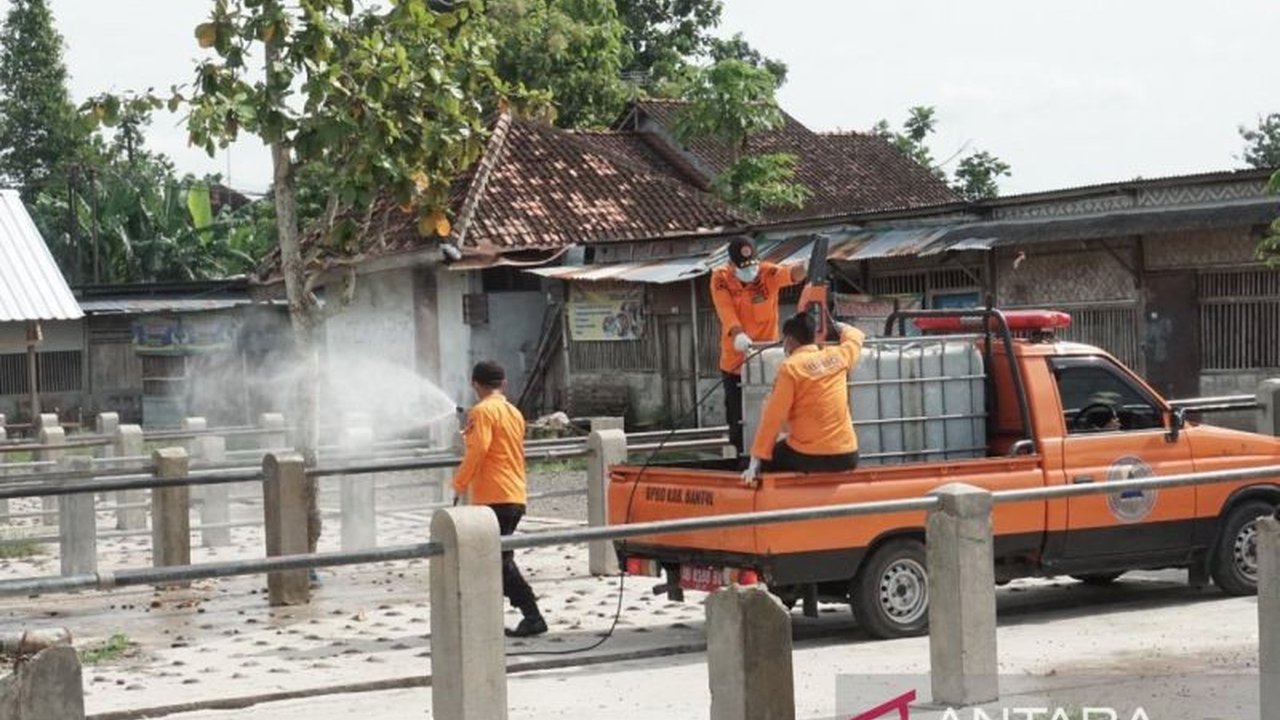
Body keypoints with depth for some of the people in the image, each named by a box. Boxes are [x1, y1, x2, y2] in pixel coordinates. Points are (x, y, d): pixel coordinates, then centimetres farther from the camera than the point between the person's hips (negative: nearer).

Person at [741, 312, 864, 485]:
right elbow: (856, 336, 30)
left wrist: (756, 461, -8)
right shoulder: (838, 356, 6)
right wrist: (837, 325, 52)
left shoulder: (790, 367, -8)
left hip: (808, 457, -5)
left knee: (765, 462, 21)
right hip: (846, 456, 5)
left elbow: (773, 416, -10)